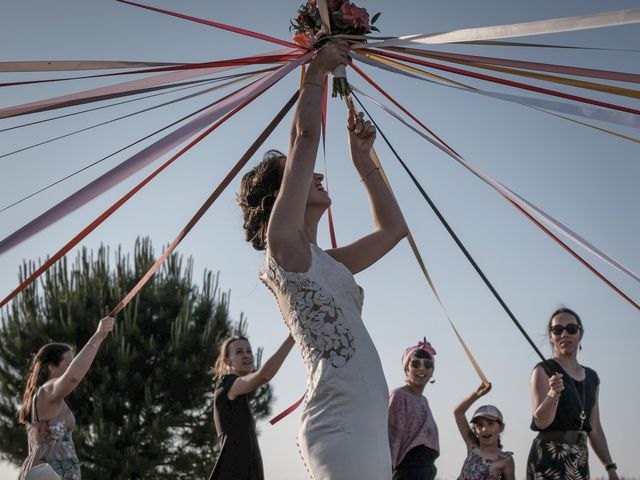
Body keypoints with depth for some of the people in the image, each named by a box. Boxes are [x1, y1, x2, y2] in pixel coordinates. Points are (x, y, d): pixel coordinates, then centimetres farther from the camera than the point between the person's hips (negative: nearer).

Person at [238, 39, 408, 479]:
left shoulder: (326, 262, 23)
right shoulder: (283, 243, 0)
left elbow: (393, 228, 33)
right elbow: (306, 136, -3)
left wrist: (362, 159, 33)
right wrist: (317, 70, 11)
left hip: (367, 424, 9)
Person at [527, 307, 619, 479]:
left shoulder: (591, 377, 16)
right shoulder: (543, 370, -2)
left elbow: (594, 429, 19)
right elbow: (541, 421, -13)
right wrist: (553, 394, -31)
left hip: (580, 461, 6)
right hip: (549, 458, -6)